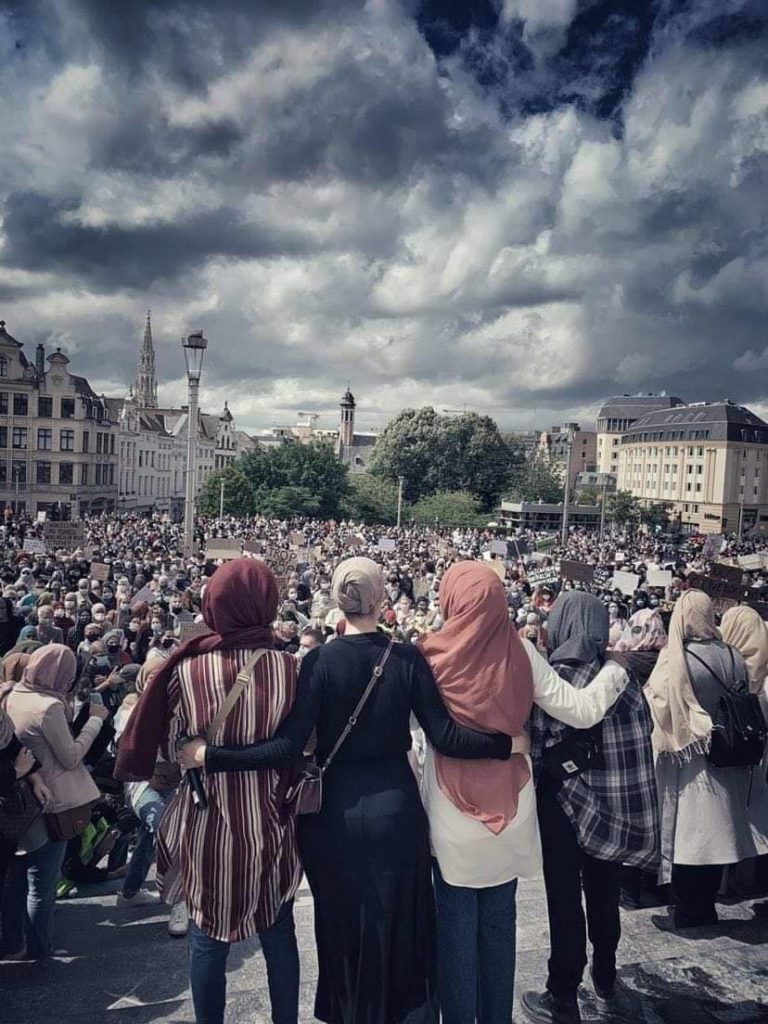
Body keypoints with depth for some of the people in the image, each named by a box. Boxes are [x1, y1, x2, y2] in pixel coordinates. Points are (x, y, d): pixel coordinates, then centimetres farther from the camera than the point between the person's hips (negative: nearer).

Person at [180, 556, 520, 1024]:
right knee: (401, 924, 20)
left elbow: (288, 747, -18)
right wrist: (506, 743, -2)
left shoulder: (320, 660, -13)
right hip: (396, 805, 1)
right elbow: (446, 738, -12)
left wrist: (210, 756, -13)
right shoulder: (409, 657, -9)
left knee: (344, 927, 18)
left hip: (337, 810, -1)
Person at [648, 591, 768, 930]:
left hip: (688, 761, -5)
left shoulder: (674, 660, -17)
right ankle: (706, 908, 25)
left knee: (687, 835, 6)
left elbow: (659, 708, -15)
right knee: (716, 834, 14)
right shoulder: (734, 656, -2)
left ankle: (684, 913, 15)